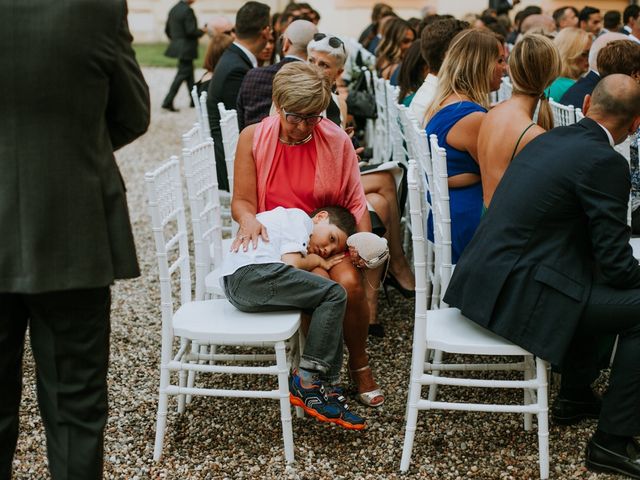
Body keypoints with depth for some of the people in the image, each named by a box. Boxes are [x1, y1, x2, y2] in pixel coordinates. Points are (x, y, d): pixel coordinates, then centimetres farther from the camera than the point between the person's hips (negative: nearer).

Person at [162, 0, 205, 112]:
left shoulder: (173, 9, 8)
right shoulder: (187, 10, -17)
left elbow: (167, 29, 13)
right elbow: (191, 31, -22)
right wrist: (202, 31, -4)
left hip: (177, 46, 9)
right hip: (186, 48, -9)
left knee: (189, 73, 18)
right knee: (182, 75, -4)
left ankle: (194, 100, 25)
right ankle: (167, 102, -8)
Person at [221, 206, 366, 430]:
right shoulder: (299, 217, 5)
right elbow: (292, 263, -8)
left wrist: (321, 262, 11)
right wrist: (317, 261, 10)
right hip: (249, 273, -10)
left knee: (330, 306, 10)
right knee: (334, 295, -13)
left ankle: (328, 389, 2)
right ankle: (306, 382, -13)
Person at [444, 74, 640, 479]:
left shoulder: (549, 139, 14)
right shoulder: (605, 161, -12)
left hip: (483, 279, 10)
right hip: (518, 293, -10)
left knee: (597, 284, 30)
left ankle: (575, 396, 40)